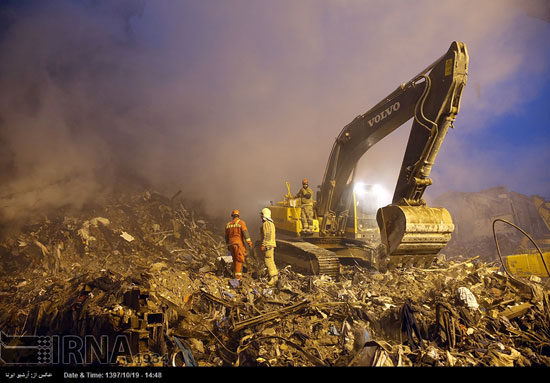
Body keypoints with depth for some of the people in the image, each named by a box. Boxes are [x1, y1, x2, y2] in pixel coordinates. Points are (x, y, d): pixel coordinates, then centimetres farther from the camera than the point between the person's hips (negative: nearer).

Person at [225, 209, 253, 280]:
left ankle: (235, 274, 16)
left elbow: (226, 236, 18)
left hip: (231, 244, 6)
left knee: (235, 259, 15)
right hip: (238, 243, -5)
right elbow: (245, 233, -14)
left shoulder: (228, 224, 13)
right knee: (239, 259, -4)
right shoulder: (241, 222, -3)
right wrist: (249, 242, -14)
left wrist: (228, 245, 28)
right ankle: (237, 275, -9)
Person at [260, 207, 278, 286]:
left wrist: (263, 245, -22)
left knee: (268, 261, -12)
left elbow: (267, 235, -20)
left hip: (268, 245, -10)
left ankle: (273, 277, -15)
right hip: (272, 244, 10)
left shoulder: (266, 223, -12)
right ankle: (275, 275, 15)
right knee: (271, 261, 13)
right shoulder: (271, 223, 19)